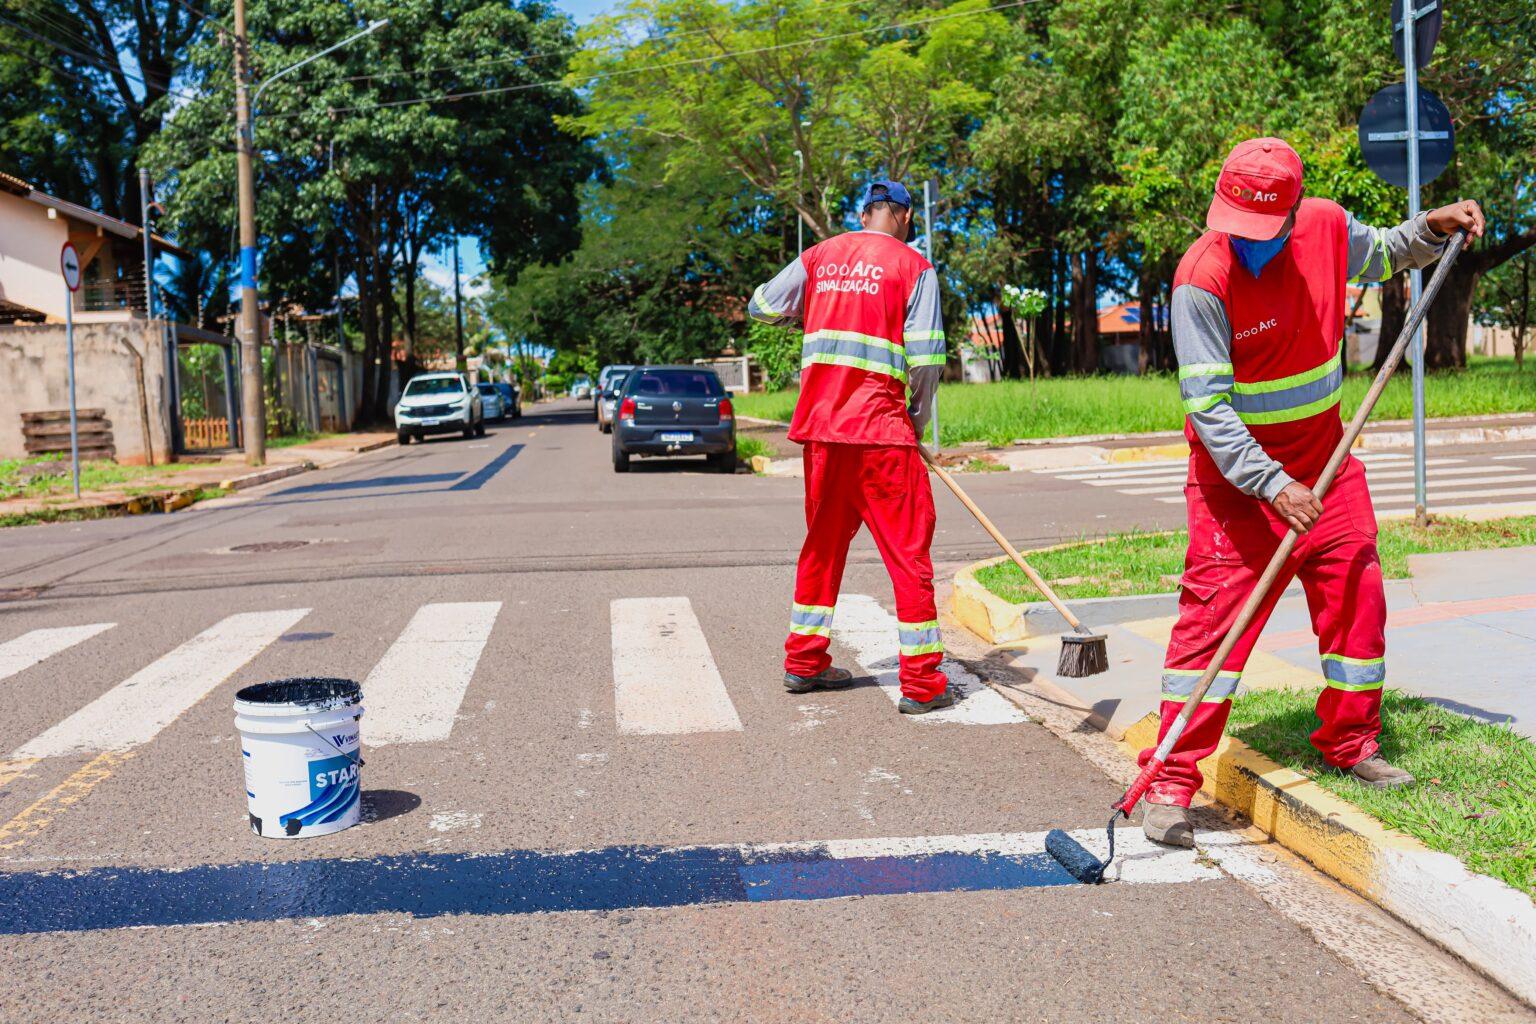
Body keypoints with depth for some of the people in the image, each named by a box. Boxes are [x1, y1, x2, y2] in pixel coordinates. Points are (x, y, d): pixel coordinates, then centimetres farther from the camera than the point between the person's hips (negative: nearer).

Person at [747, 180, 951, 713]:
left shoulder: (819, 256, 11)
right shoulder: (914, 266, 0)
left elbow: (761, 306, 17)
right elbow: (926, 356, -7)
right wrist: (918, 416, 7)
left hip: (819, 424, 5)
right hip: (880, 428, -5)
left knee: (823, 542, 18)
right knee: (908, 551, 1)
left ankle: (804, 662, 26)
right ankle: (921, 682, 1)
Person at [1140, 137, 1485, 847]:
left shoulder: (1328, 227, -6)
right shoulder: (1202, 276, -22)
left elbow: (1382, 255, 20)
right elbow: (1207, 404, -25)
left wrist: (1431, 228, 0)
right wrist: (1272, 485, -31)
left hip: (1325, 461, 6)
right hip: (1236, 474, -6)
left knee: (1359, 601, 11)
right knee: (1215, 615, -11)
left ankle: (1350, 745, 33)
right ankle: (1170, 784, -4)